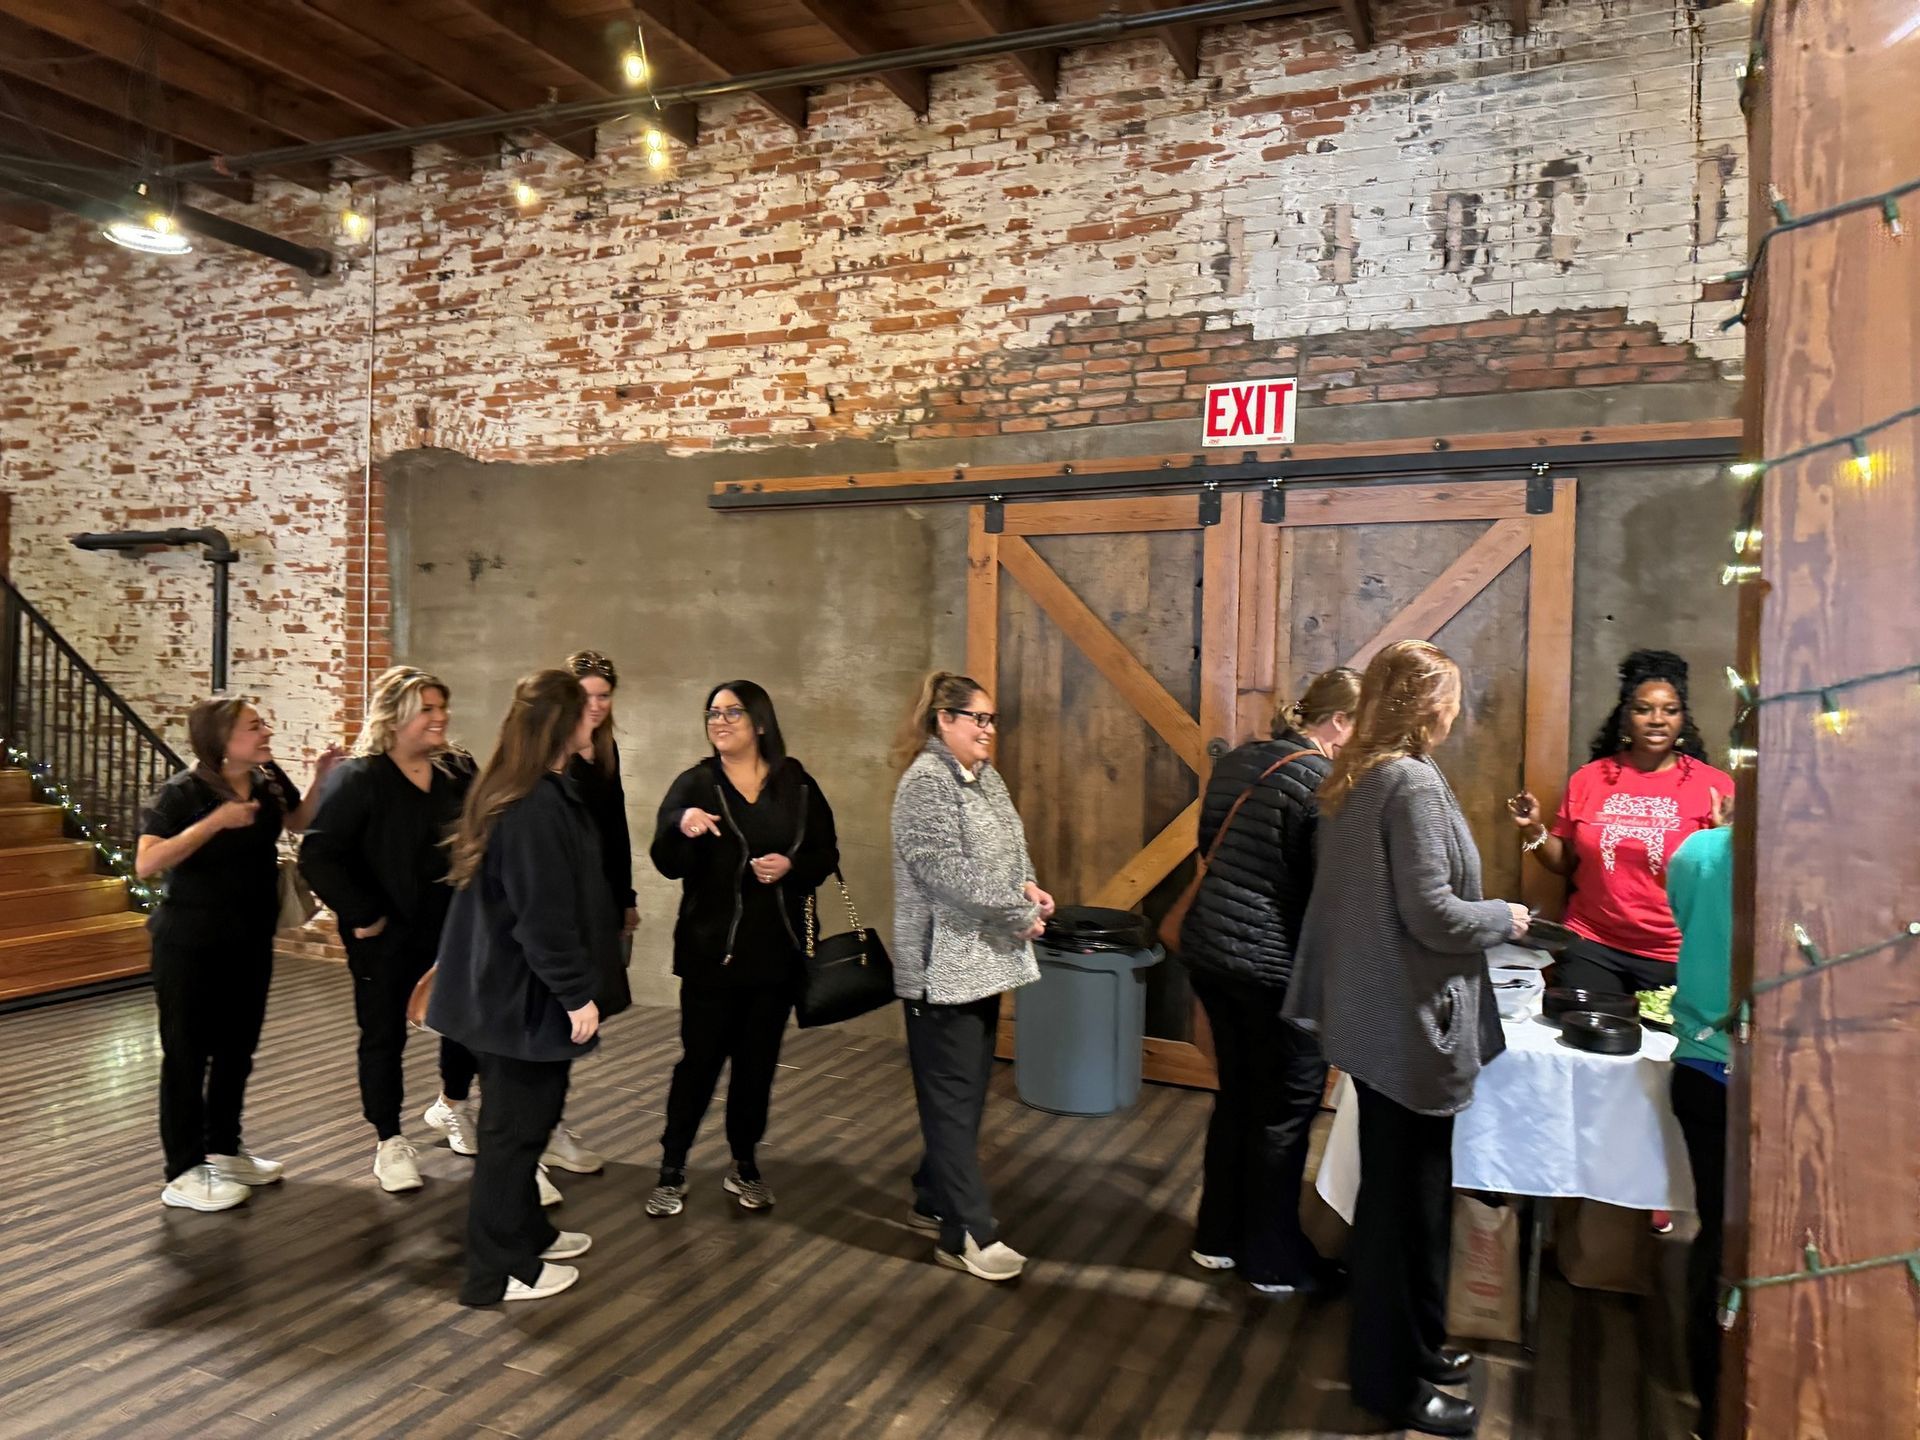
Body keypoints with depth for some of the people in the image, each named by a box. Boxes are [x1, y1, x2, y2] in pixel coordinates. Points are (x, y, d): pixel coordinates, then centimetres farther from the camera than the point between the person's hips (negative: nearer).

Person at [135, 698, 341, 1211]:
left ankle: (224, 1150, 31)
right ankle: (183, 1174, 13)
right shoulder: (182, 792, -18)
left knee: (237, 1049, 16)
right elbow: (146, 864, -27)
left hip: (251, 940, 6)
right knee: (187, 1054, 2)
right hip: (190, 944, -6)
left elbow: (298, 822, 17)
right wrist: (216, 821, -32)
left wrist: (320, 779, 0)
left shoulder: (269, 780, -2)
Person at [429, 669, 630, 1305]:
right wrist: (577, 993, -19)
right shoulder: (537, 807, -25)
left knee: (520, 1121, 21)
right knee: (515, 1127, 3)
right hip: (525, 993, -10)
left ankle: (526, 1232, 37)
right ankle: (499, 1270, 17)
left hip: (504, 985, 10)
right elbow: (544, 915, -26)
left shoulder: (515, 792, 8)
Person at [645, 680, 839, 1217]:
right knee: (700, 1058, 2)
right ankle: (671, 1171, 17)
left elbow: (826, 855, 5)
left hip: (777, 948, 2)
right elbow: (667, 864, -12)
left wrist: (792, 865, -15)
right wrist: (682, 830, -32)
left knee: (758, 1059, 11)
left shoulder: (797, 784, 2)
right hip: (711, 949, -2)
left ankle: (745, 1165, 27)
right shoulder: (694, 784, -3)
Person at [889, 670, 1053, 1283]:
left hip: (982, 960, 9)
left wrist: (1028, 887, -3)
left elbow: (1008, 850, 18)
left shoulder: (985, 776, 12)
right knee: (953, 1099, -1)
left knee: (967, 1091, 16)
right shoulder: (928, 781, -15)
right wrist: (1019, 912, -17)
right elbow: (948, 873, -22)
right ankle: (969, 1234, 6)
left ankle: (934, 1201, 31)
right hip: (943, 967, -9)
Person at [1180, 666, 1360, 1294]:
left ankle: (1219, 1237, 33)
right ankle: (1274, 1262, 22)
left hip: (1208, 948, 8)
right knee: (1285, 1111, 8)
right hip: (1274, 966, -8)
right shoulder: (1324, 783, -15)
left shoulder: (1238, 761, 9)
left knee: (1236, 1095, 21)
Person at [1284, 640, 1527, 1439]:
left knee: (1395, 1190, 21)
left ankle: (1410, 1348, 37)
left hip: (1374, 1014, 10)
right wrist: (1505, 918, -6)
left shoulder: (1354, 779, 9)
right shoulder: (1413, 783, -20)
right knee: (1408, 1200, 5)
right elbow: (1431, 914, -23)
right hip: (1408, 1023, -9)